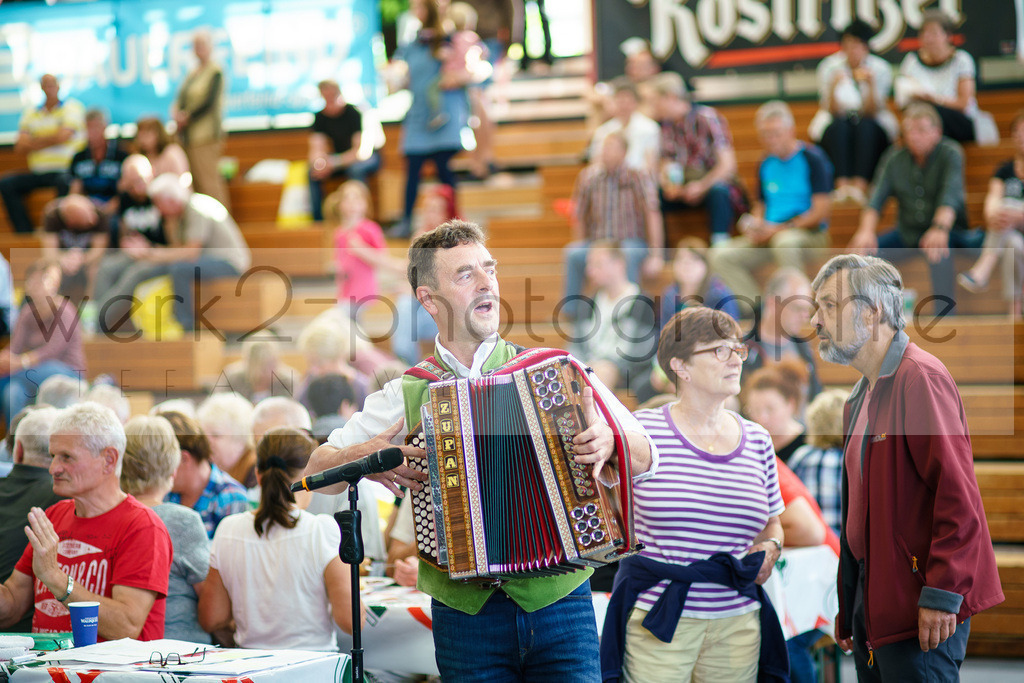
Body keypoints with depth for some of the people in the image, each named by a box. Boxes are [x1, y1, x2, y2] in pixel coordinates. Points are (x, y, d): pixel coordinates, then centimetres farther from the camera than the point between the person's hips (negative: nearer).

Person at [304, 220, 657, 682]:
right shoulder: (406, 395, 6)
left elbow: (645, 458, 5)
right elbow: (318, 472, 12)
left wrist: (610, 441, -18)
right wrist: (362, 457, -9)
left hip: (559, 601, 0)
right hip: (464, 613, 0)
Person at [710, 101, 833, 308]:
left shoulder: (812, 159, -5)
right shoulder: (766, 164, 14)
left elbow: (821, 211, -11)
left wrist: (780, 228, -16)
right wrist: (754, 225, 0)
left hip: (808, 233, -6)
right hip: (769, 235, 6)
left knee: (784, 242, -41)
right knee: (720, 255, -14)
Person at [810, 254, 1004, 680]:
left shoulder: (920, 377, -12)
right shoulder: (860, 397, 19)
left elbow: (958, 494, -19)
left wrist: (941, 594, -22)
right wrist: (848, 609, 22)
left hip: (920, 612, -9)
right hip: (872, 608, 9)